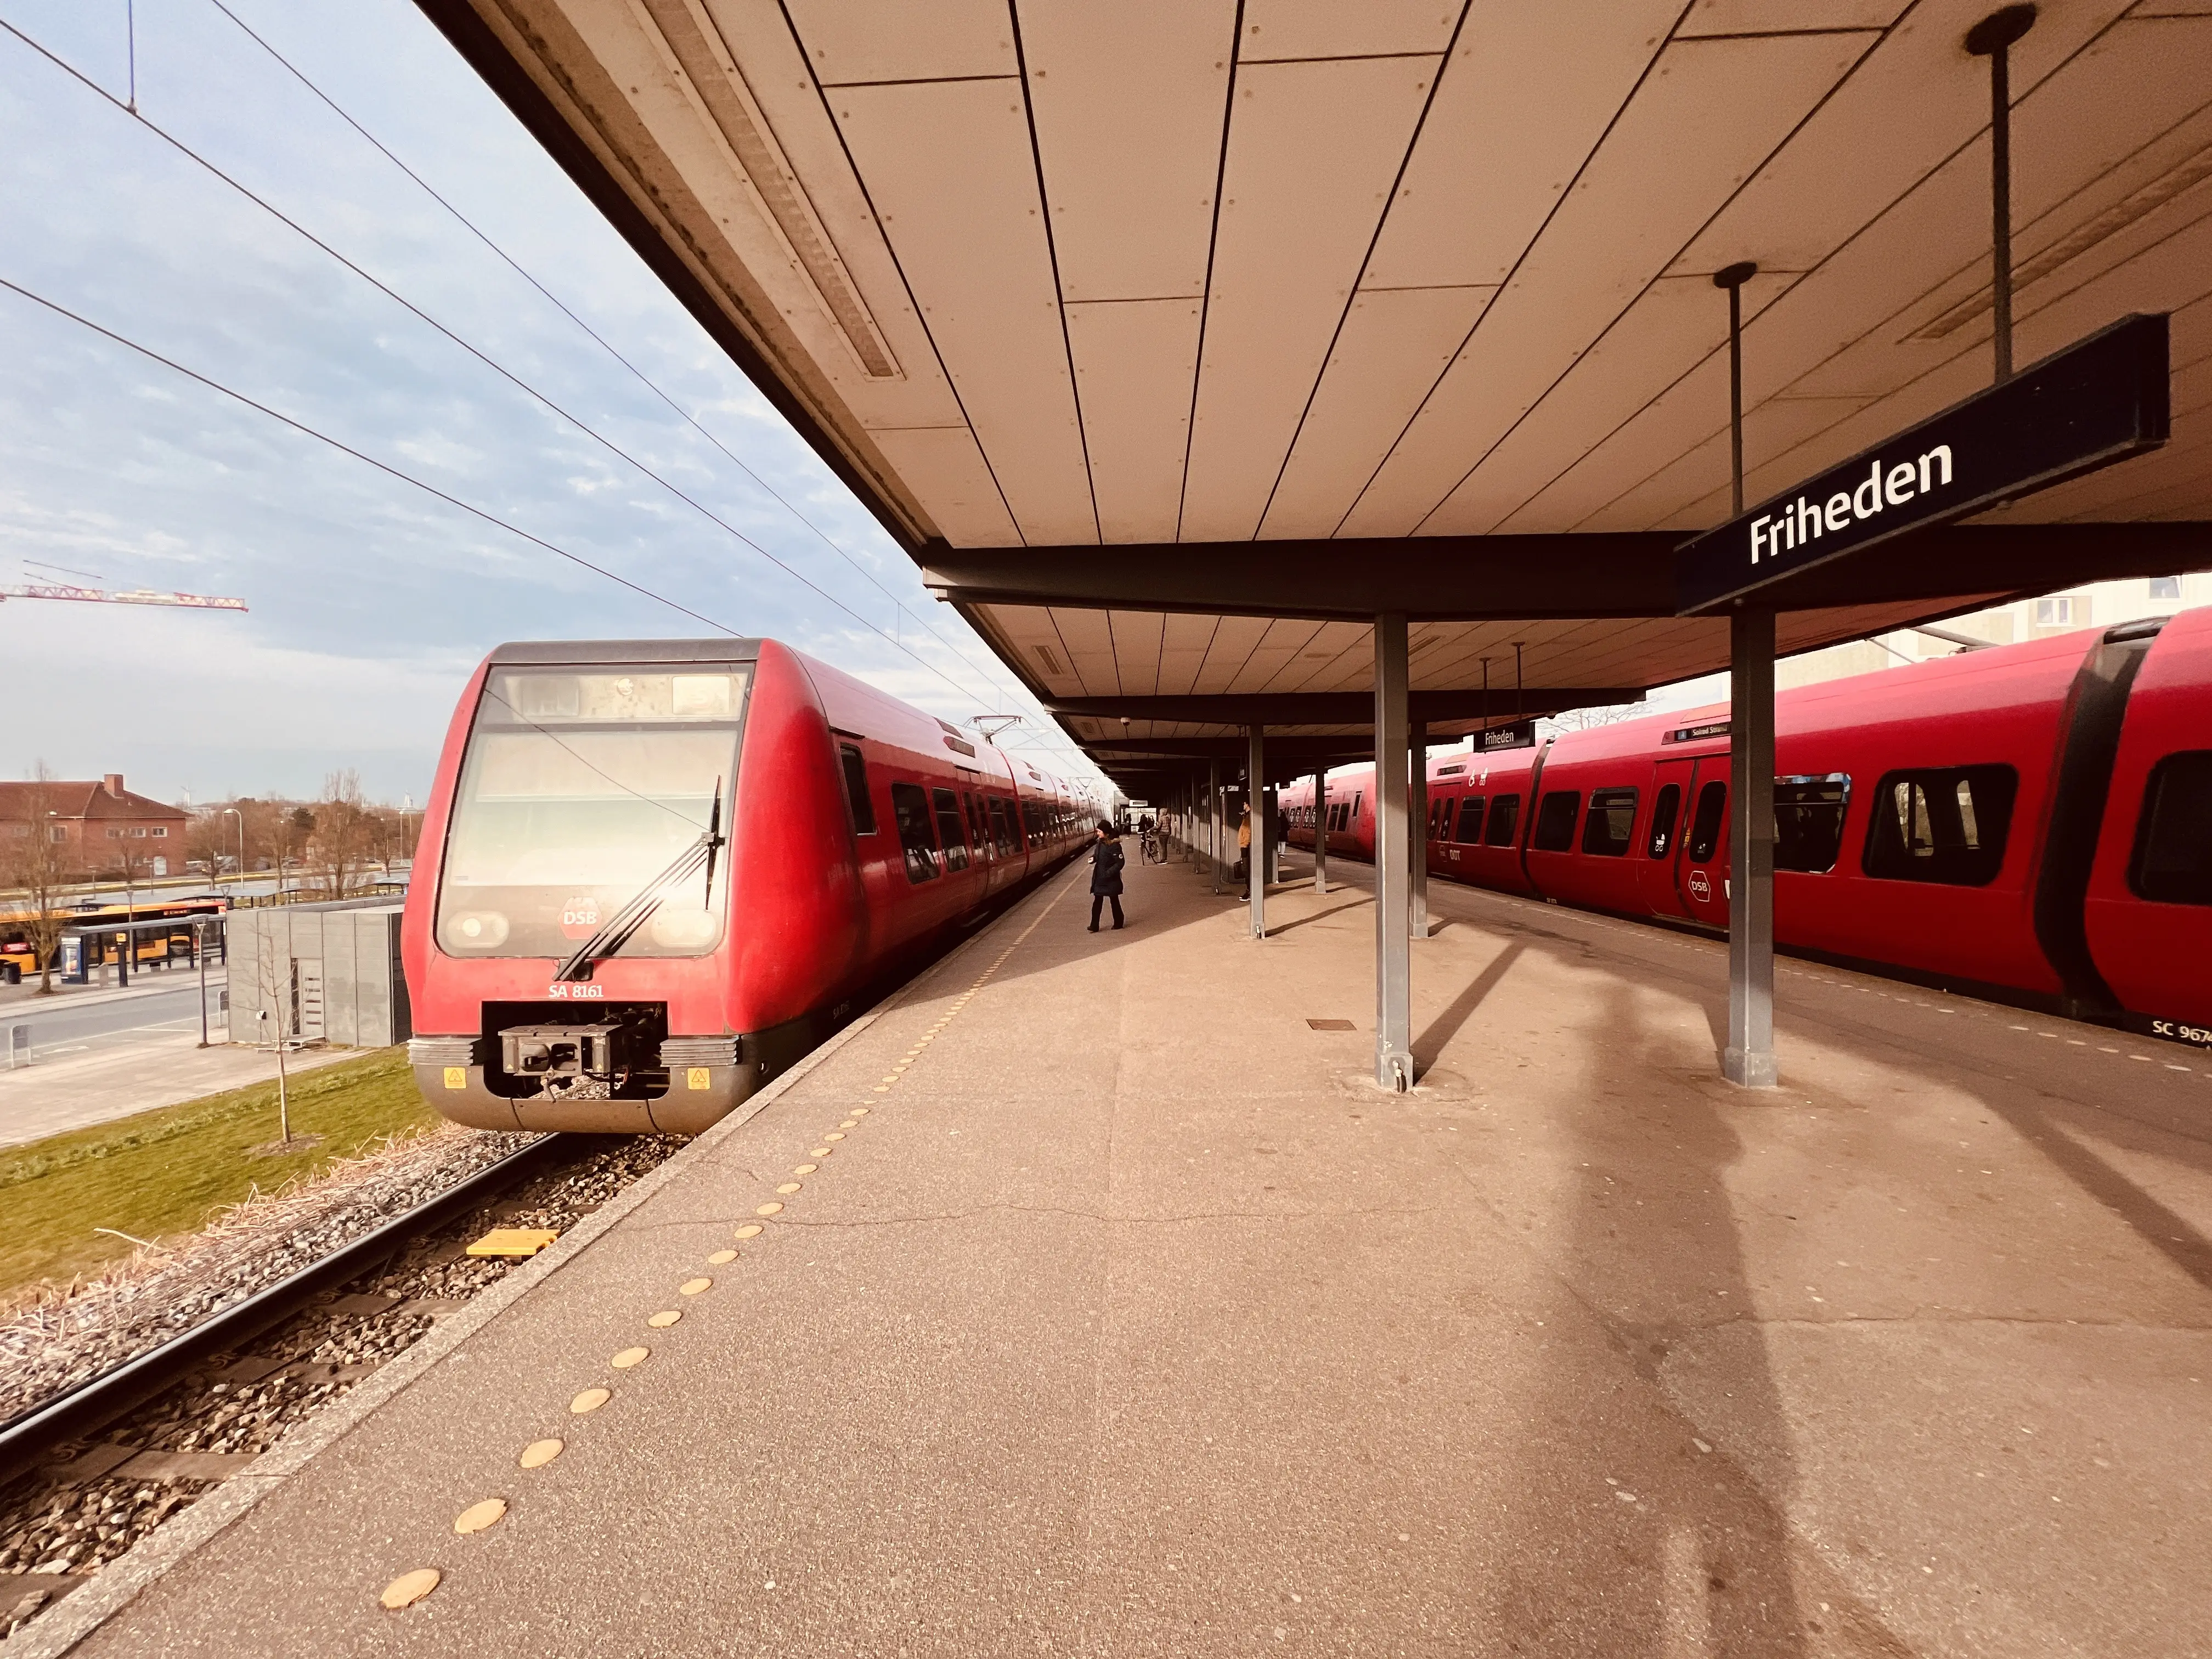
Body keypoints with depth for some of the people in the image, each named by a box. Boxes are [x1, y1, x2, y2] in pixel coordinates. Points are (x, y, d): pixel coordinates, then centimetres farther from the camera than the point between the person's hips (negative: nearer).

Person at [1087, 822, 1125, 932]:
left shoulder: (1114, 846, -19)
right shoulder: (1099, 843, 3)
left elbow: (1120, 863, -19)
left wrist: (1109, 873, -23)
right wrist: (1093, 858, -3)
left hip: (1111, 879, -6)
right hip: (1099, 878, 6)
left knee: (1114, 901, 10)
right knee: (1097, 901, 3)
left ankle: (1118, 923, 27)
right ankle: (1094, 926, 4)